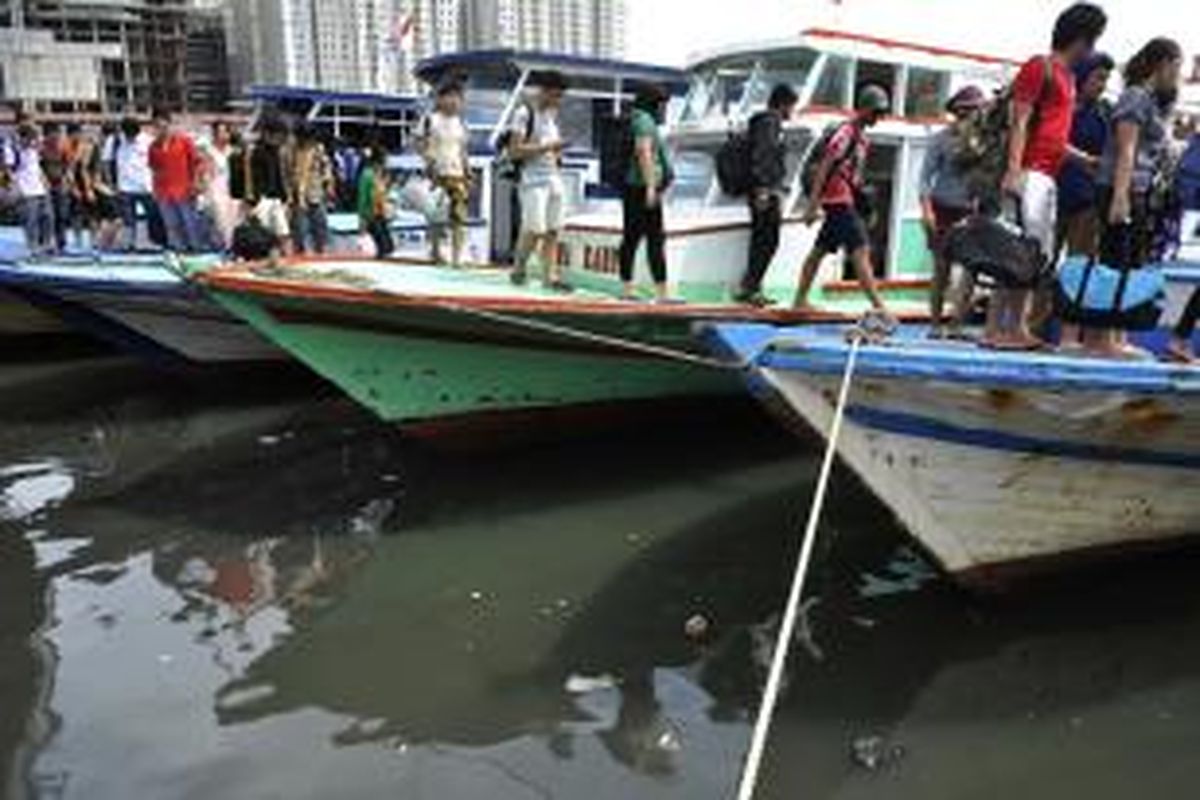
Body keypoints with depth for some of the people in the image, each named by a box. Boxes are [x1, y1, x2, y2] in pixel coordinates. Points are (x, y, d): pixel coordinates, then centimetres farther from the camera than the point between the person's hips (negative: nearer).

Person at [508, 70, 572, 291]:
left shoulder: (552, 114, 16)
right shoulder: (524, 113, -7)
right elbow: (515, 150, -13)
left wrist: (558, 153, 8)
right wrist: (547, 147, -17)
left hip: (555, 178, 7)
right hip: (534, 180, -7)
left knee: (553, 231, 3)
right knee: (535, 230, -10)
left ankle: (552, 276, 5)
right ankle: (518, 269, 10)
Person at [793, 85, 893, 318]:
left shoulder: (862, 138, 16)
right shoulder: (845, 134, -12)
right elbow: (824, 169, -16)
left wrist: (864, 208, 19)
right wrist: (813, 205, -20)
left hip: (848, 202, 10)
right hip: (838, 200, -10)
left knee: (820, 250, 14)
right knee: (861, 251, -14)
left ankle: (800, 300, 21)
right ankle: (878, 305, -16)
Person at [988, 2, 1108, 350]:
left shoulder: (1068, 77, 24)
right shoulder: (1040, 66, -2)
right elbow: (1020, 122, -12)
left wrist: (1086, 160, 30)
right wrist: (1014, 170, -22)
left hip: (1049, 178, 10)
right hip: (1030, 174, -10)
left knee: (1040, 255, 7)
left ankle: (1016, 328, 9)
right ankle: (995, 328, -12)